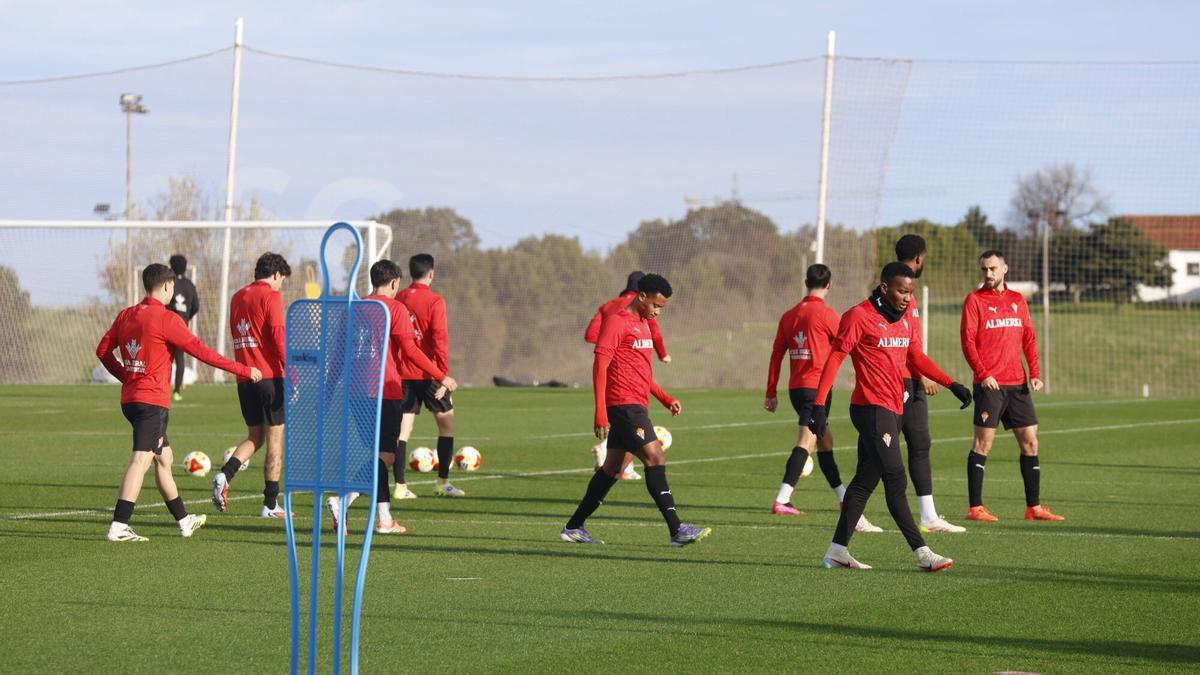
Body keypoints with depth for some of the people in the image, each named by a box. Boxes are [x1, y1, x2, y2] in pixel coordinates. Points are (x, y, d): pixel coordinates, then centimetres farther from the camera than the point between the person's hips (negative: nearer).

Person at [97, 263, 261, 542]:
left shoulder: (126, 315, 10)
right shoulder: (166, 319, -12)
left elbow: (103, 350, 15)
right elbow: (200, 351, -12)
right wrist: (243, 370, -6)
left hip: (130, 398, 9)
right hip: (153, 401, -9)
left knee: (164, 458, 19)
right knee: (141, 461, -12)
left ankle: (184, 521, 29)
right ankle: (118, 527, -21)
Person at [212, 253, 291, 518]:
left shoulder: (237, 297, 15)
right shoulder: (270, 296, -7)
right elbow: (279, 337, -16)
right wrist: (292, 372, -18)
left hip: (244, 377, 6)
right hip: (270, 375, -6)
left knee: (254, 437, 16)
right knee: (275, 441, 1)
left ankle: (224, 475, -9)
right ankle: (270, 505, 1)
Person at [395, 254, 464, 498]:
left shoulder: (398, 299, 7)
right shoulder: (434, 301, -9)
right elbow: (440, 339, -14)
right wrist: (444, 374, -13)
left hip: (403, 374, 5)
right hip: (428, 372, -5)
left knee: (403, 428, 4)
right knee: (446, 422, 9)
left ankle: (400, 485, -2)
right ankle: (443, 482, 7)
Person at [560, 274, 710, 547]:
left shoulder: (643, 324, 20)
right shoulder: (616, 322, -9)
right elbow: (600, 367, -13)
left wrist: (666, 399, 18)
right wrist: (600, 412, -19)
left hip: (635, 407, 10)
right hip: (624, 405, -10)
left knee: (613, 467, 11)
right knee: (655, 458, -14)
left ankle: (574, 528, 17)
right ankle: (677, 530, -17)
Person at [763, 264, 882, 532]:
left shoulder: (789, 316, 10)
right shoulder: (826, 314, -8)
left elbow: (776, 355, 11)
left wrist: (771, 393, 15)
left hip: (796, 388, 7)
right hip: (817, 386, -7)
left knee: (824, 441, 18)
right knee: (806, 442, -11)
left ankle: (843, 497, 28)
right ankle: (782, 500, -22)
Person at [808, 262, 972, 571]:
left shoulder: (904, 320, 14)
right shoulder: (859, 316, -9)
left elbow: (916, 358, 24)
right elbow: (834, 359, -10)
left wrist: (952, 385, 14)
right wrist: (819, 405, -15)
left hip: (893, 411, 9)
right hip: (872, 408, -9)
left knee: (865, 481, 11)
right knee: (896, 482, -10)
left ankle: (837, 551, 17)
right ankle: (922, 554, -12)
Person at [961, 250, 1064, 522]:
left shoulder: (1018, 300, 14)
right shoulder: (974, 300, 0)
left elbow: (1029, 338, 14)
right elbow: (968, 341, -7)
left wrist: (1034, 373, 2)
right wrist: (982, 374, -18)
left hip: (1017, 384, 5)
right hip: (989, 384, -5)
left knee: (1030, 441, 5)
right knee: (983, 442, -5)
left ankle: (1033, 507, 11)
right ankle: (975, 508, -1)